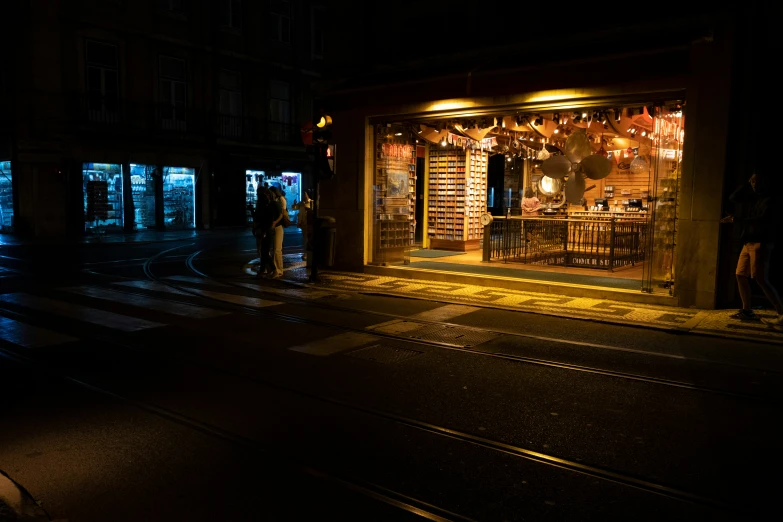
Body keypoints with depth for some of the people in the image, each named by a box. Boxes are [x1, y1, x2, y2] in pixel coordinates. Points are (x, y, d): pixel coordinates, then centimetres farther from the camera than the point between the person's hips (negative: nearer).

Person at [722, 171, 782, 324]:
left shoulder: (768, 199, -6)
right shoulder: (751, 198, 17)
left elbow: (762, 219, -18)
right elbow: (732, 198, 18)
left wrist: (736, 220, -18)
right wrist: (746, 184, 9)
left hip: (761, 243, -8)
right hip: (748, 243, 8)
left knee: (761, 279, -15)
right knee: (741, 275, 7)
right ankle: (747, 311, 14)